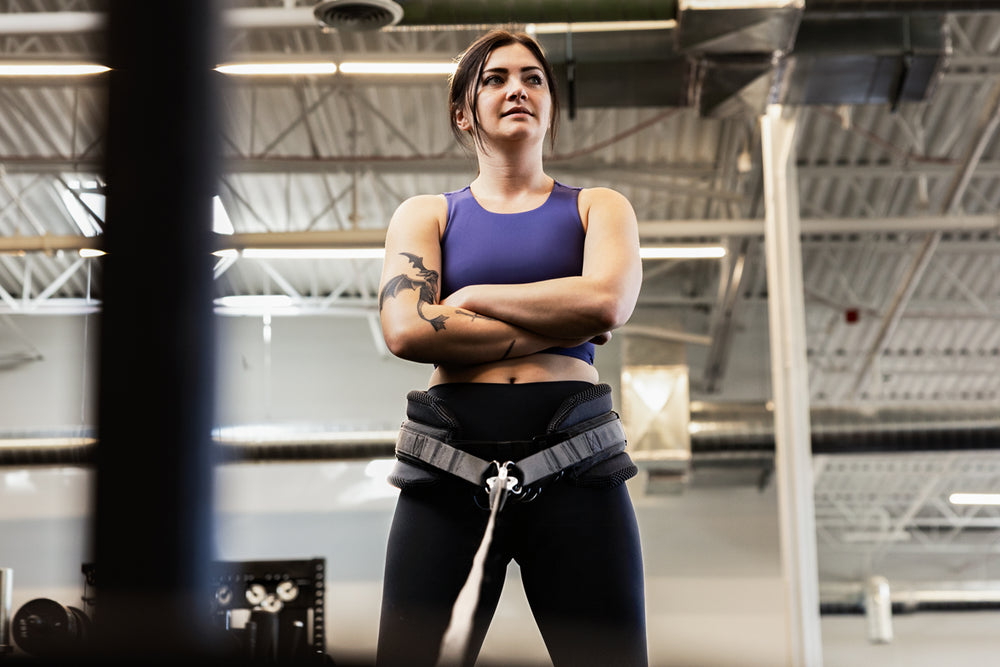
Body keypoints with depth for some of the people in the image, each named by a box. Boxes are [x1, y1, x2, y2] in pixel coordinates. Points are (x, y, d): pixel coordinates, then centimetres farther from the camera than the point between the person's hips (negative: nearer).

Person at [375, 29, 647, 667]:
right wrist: (560, 328, -3)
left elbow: (607, 302, -6)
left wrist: (473, 297, 0)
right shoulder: (426, 213, 16)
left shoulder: (598, 207, 16)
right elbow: (406, 330, -3)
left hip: (573, 463, 0)